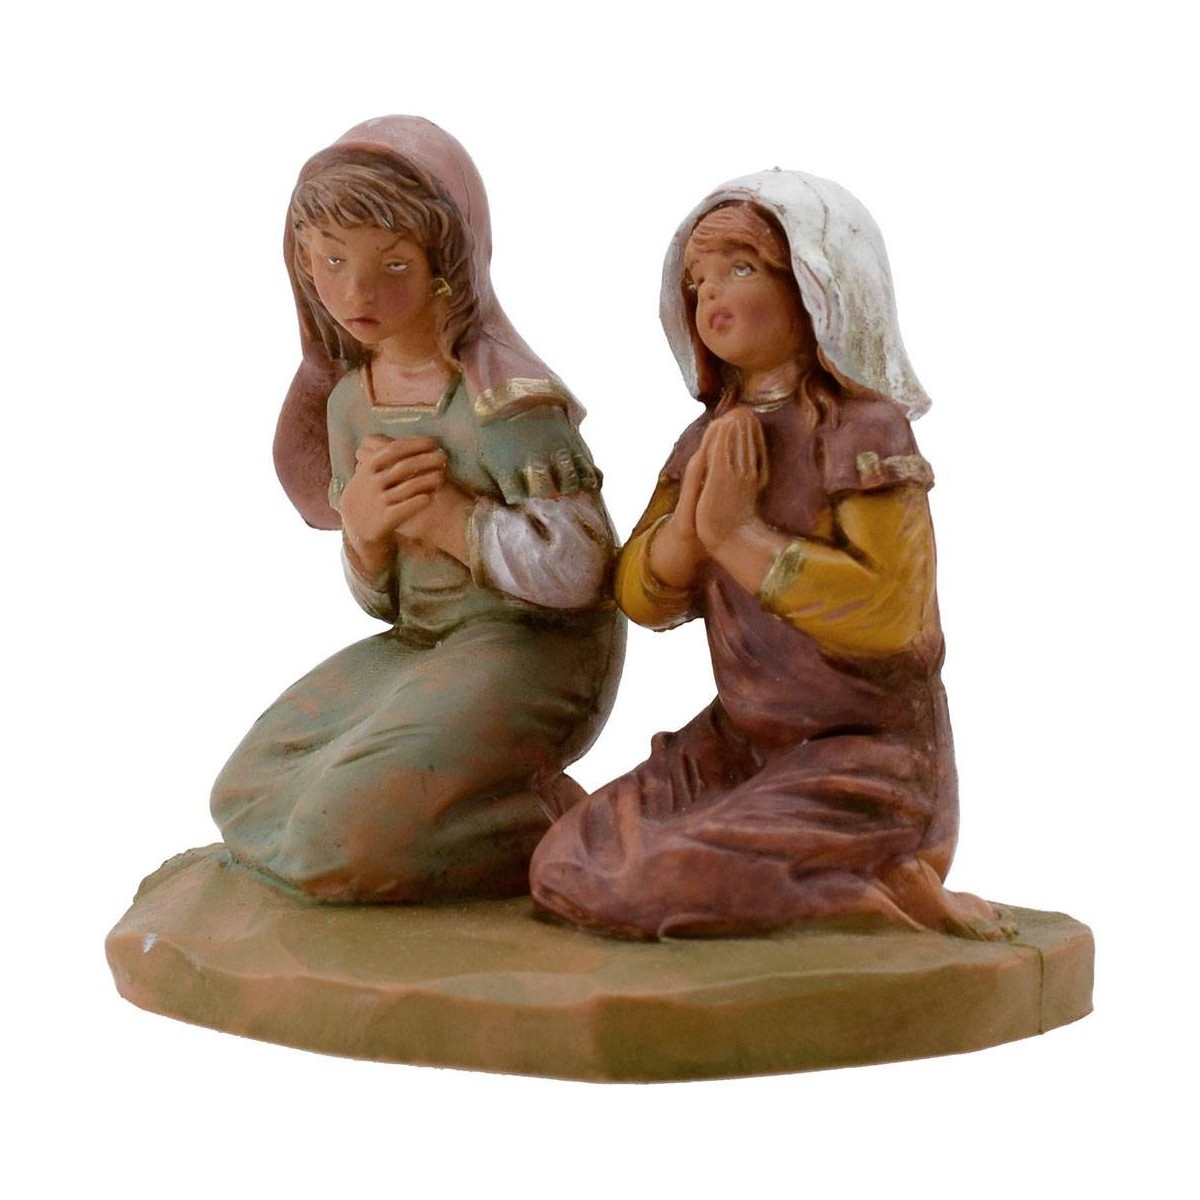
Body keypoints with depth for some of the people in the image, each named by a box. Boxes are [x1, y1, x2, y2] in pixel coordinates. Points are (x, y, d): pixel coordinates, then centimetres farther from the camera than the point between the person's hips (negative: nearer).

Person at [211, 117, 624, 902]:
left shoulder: (503, 398, -17)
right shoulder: (348, 403, 7)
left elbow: (575, 568, -24)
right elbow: (384, 598, 12)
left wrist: (443, 516, -19)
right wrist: (362, 530, -11)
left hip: (534, 644, -9)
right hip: (422, 645, 9)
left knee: (341, 839, -22)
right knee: (246, 799, 9)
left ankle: (548, 836, -2)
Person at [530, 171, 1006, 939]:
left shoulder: (864, 431, -15)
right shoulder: (712, 439, 7)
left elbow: (888, 611, -24)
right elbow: (643, 596, 3)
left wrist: (739, 534, -20)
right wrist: (694, 508, -17)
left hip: (863, 753, -8)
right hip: (741, 741, 8)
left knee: (662, 887, -24)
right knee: (566, 865, -2)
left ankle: (898, 893, -6)